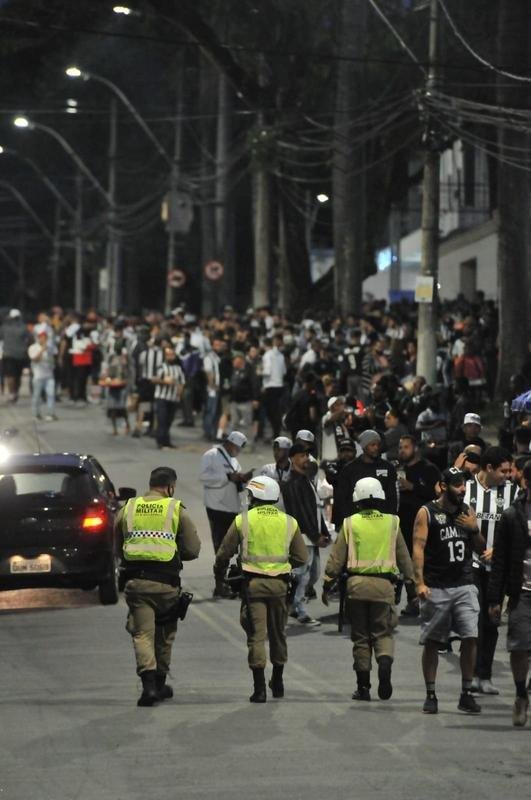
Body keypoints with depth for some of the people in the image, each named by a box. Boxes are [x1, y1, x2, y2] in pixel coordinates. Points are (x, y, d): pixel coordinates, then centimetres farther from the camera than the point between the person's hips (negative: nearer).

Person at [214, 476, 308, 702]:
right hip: (279, 584, 3)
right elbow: (301, 558, 7)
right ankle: (277, 682, 31)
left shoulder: (243, 520, -4)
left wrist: (219, 573, 20)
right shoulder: (289, 522, 4)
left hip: (253, 582, -3)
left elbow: (224, 553, 1)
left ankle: (260, 688, -8)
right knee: (277, 633, 18)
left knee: (256, 635, -2)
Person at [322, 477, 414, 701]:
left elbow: (336, 558, 3)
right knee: (383, 632, 8)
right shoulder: (392, 523, 4)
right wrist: (411, 580, 19)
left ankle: (363, 686, 10)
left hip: (357, 583, 0)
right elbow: (404, 556, 9)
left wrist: (327, 584, 11)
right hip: (384, 584, 0)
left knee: (360, 636, 9)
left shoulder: (350, 523, 2)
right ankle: (385, 663, -23)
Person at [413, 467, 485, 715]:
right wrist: (420, 582, -19)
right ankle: (430, 695, 12)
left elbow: (480, 549, 15)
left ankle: (466, 694, 1)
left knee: (471, 638, -7)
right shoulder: (427, 513, -3)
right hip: (436, 588, -3)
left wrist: (474, 529, -5)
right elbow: (418, 548, -9)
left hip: (464, 586, 3)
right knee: (431, 642, 3)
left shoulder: (467, 512, 11)